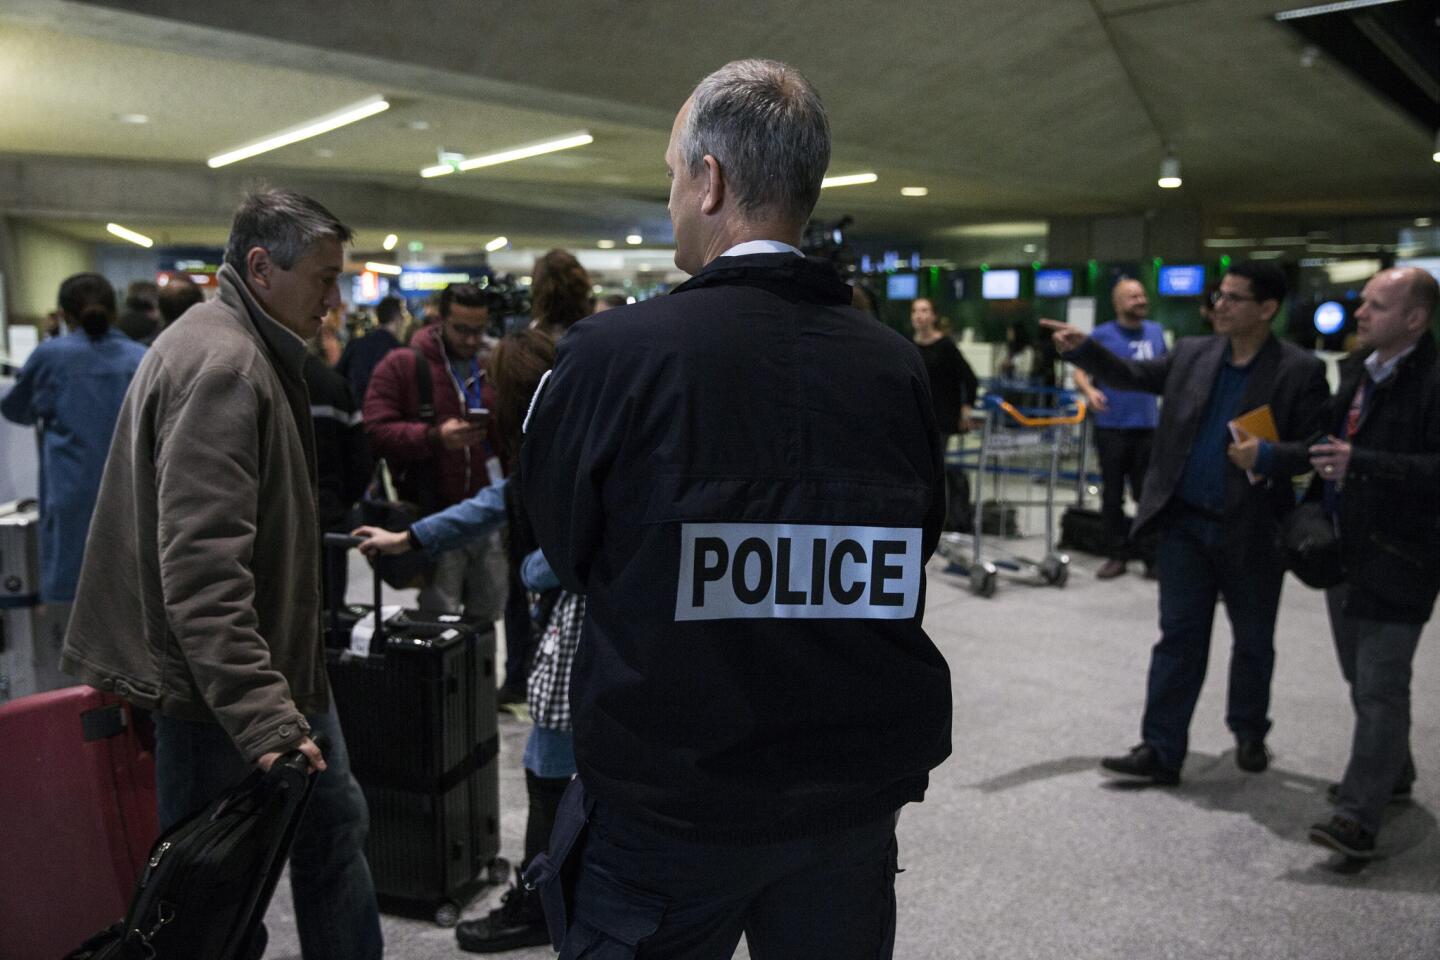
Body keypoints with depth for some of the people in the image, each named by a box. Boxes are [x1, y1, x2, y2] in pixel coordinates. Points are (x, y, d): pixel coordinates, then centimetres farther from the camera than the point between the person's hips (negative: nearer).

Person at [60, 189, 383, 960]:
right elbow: (201, 566, -28)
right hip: (221, 692, -10)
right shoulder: (223, 366, -20)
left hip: (277, 665, 10)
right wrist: (262, 717, -31)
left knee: (333, 828, 19)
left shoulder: (252, 354, 12)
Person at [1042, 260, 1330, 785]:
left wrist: (1267, 457, -24)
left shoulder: (1301, 371, -7)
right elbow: (1134, 375, 10)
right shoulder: (1192, 353, 4)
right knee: (1179, 637, 4)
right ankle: (1160, 751, 8)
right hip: (1185, 523, 2)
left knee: (1253, 641, 15)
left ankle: (1249, 733, 38)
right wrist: (1083, 348, -4)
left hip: (1253, 531, -2)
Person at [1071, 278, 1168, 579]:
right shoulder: (1102, 335, 0)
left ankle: (1151, 557, 8)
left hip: (1147, 426, 2)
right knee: (1112, 496, 4)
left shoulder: (1155, 332, 10)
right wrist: (1090, 390, -21)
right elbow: (1081, 372, -1)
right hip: (1111, 427, -2)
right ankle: (1118, 554, 14)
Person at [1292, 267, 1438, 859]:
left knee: (1381, 687, -6)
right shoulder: (1357, 371, 9)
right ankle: (1392, 774, 39)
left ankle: (1358, 815, -2)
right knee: (1361, 679, 20)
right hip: (1346, 550, 9)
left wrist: (1360, 463, -29)